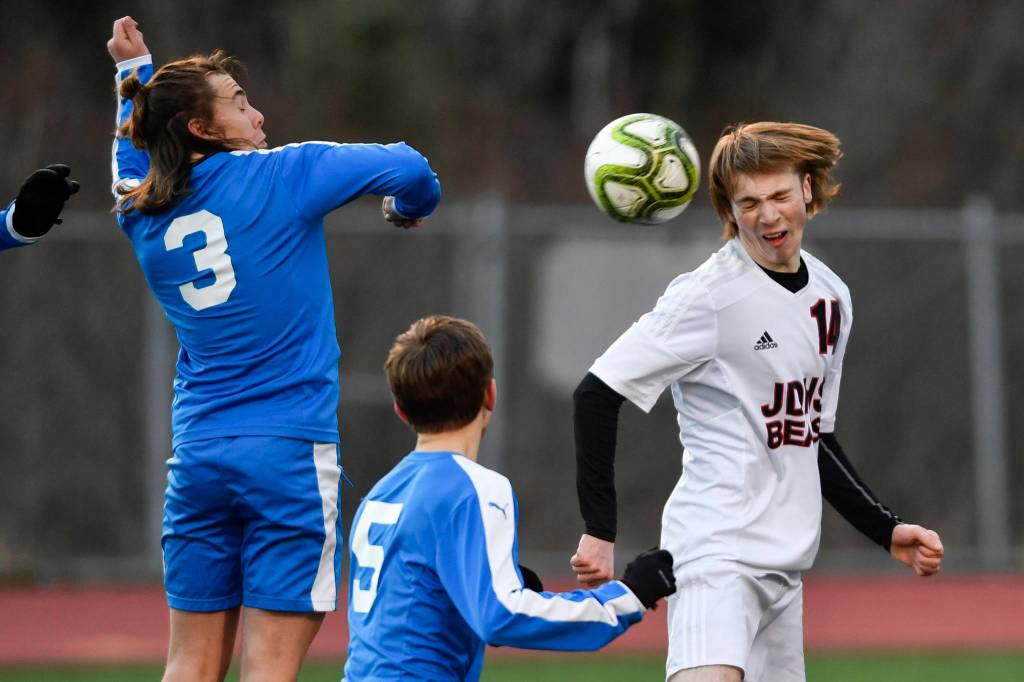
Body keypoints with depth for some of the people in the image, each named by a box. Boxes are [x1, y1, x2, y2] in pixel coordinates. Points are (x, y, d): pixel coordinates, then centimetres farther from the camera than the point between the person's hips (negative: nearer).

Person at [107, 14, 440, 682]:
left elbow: (133, 161, 34)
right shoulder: (279, 176, -7)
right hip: (290, 452, -5)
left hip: (197, 455, 5)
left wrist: (135, 73, 37)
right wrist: (410, 208, 19)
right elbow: (408, 169, -2)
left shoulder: (143, 217, 8)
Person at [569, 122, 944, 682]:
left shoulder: (832, 297, 15)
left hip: (782, 567, 8)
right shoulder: (708, 296, -9)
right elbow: (597, 394, -10)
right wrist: (599, 531, -14)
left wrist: (886, 530, 18)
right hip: (716, 553, -8)